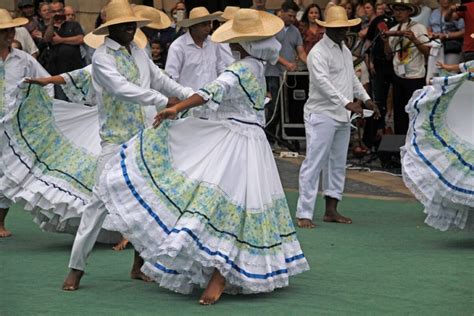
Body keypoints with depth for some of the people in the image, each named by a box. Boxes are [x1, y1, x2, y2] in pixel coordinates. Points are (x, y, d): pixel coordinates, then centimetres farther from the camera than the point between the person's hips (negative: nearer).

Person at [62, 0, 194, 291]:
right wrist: (164, 101, -26)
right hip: (116, 139, -7)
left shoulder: (139, 52, 11)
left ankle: (139, 265, 19)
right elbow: (123, 89, -23)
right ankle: (76, 268, -3)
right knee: (101, 201, -10)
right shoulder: (102, 57, -11)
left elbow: (159, 78, 22)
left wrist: (191, 95, 16)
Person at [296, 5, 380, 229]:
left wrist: (365, 99, 17)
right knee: (314, 164, -10)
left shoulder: (345, 50, 16)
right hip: (322, 116, -9)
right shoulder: (318, 53, -12)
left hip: (342, 117, 9)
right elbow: (323, 83, -23)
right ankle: (304, 214, -10)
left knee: (337, 164, 13)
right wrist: (346, 102, -31)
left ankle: (331, 210, 21)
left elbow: (352, 78, 26)